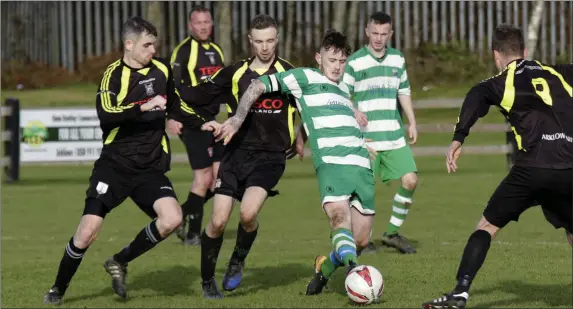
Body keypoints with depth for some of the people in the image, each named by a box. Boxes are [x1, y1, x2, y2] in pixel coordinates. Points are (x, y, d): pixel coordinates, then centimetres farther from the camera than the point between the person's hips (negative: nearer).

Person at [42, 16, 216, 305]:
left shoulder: (162, 69, 7)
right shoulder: (114, 75, -10)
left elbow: (175, 106, 25)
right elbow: (105, 116, -27)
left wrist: (204, 123, 18)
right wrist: (143, 107, -32)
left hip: (151, 167, 4)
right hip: (115, 165, -4)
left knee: (172, 218, -19)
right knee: (87, 231, -12)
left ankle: (120, 262, 4)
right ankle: (58, 289, 13)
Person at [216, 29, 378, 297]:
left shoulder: (343, 89, 26)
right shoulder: (306, 77, 6)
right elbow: (258, 86, 2)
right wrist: (238, 118, -6)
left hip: (361, 164, 7)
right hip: (330, 162, -7)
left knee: (360, 240, 3)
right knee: (340, 219, -29)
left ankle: (326, 267, 29)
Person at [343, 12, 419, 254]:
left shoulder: (397, 59, 11)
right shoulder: (354, 62, -5)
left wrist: (412, 123, 17)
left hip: (395, 136, 5)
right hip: (365, 138, -5)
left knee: (410, 180, -5)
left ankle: (392, 233, 10)